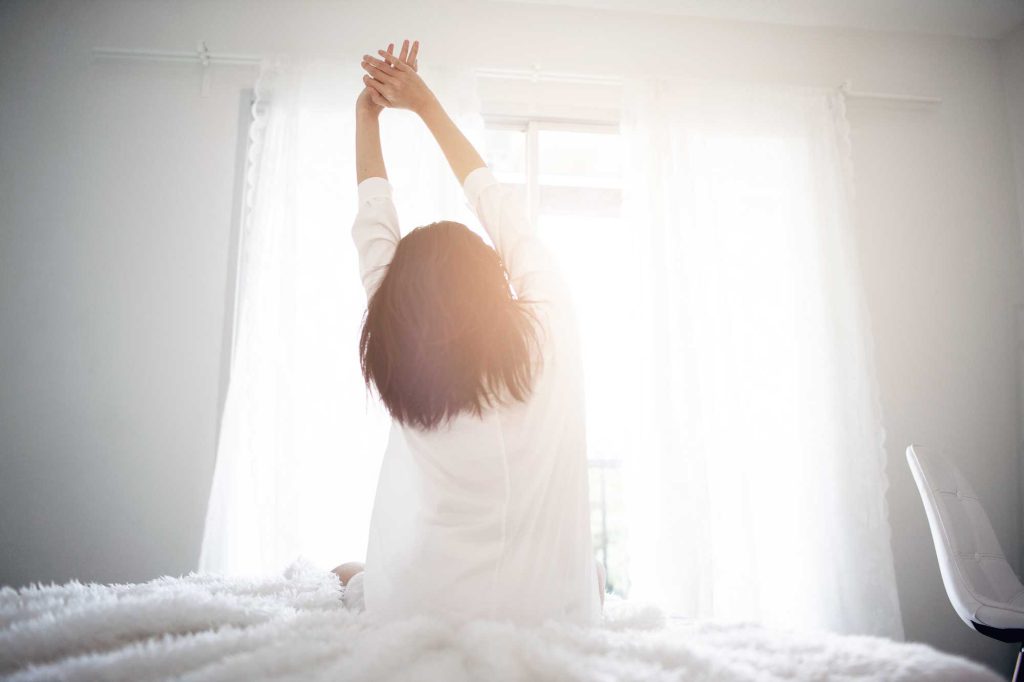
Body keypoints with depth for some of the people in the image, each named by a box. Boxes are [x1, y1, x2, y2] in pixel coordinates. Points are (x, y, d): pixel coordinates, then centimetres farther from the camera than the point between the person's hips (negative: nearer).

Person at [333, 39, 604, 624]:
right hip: (551, 616, 1)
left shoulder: (403, 363, -15)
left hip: (420, 615, 0)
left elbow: (374, 229, 0)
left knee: (344, 576, 30)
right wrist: (426, 103, 10)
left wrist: (367, 115, 12)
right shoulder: (551, 335, -15)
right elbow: (501, 210, 0)